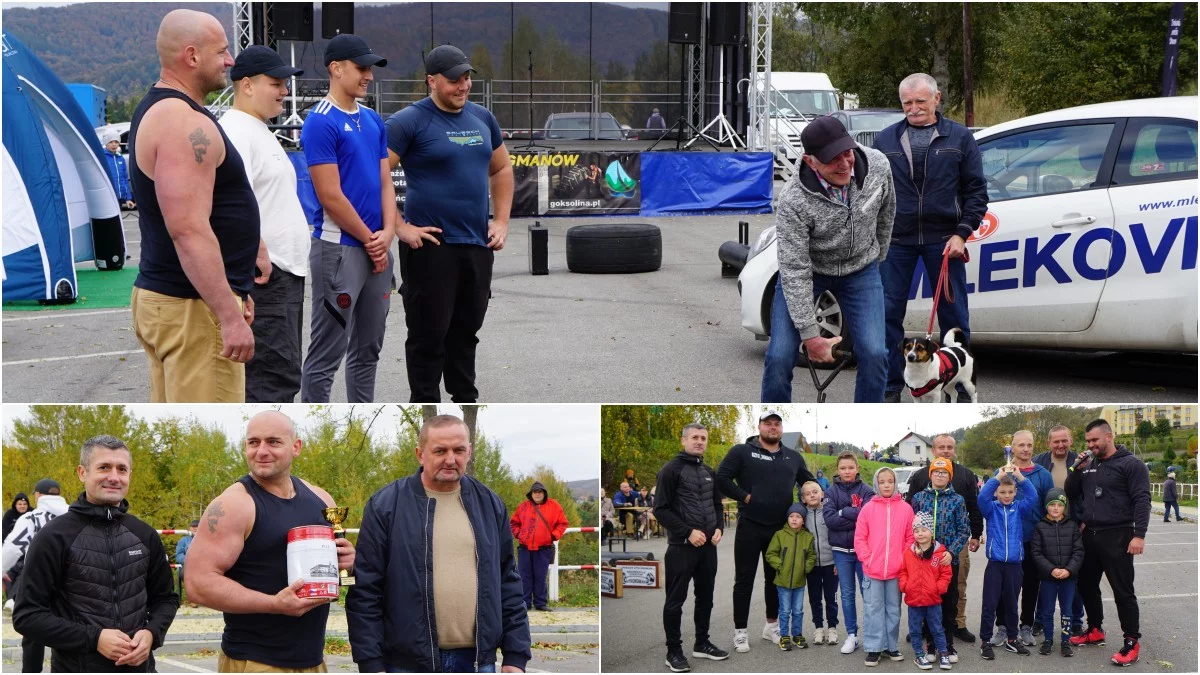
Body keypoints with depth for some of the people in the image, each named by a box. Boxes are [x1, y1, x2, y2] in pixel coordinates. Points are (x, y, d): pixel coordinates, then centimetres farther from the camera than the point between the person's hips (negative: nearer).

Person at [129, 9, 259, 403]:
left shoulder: (156, 110, 16)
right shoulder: (184, 122, -18)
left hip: (161, 294, 11)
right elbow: (189, 231, -25)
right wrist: (230, 315, -25)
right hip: (193, 306, -11)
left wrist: (232, 292, 27)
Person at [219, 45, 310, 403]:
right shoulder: (235, 131, -14)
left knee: (282, 373, 15)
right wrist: (259, 254, -25)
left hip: (285, 271, 11)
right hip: (264, 277, -11)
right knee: (275, 377, -14)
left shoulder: (261, 132, 21)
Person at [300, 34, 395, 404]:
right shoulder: (321, 122, -12)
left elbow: (385, 181, 13)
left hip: (377, 248, 8)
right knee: (326, 355, -5)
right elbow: (331, 196, -15)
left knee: (368, 349, 15)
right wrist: (370, 240, -8)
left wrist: (387, 233, -3)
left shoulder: (373, 120, 13)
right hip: (339, 248, -8)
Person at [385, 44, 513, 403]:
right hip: (431, 246, -6)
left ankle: (465, 402, 26)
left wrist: (501, 221, 14)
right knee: (429, 333, -1)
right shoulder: (410, 121, -8)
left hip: (477, 245, 6)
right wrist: (401, 227, -15)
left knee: (466, 330, 15)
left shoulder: (482, 118, 12)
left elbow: (501, 169, 25)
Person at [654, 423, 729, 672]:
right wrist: (688, 532, -19)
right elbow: (660, 509, -14)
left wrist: (718, 528, 2)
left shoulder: (710, 473, 14)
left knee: (705, 597, 14)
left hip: (708, 546, 7)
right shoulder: (671, 470, -9)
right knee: (675, 600, -1)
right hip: (682, 546, -7)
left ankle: (702, 643, 26)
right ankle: (674, 651, 5)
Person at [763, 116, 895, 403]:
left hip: (860, 270, 3)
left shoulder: (878, 166, -21)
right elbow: (795, 272, -28)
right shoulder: (793, 202, -32)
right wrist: (810, 335, -27)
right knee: (780, 356, -11)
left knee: (874, 353, -11)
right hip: (808, 270, -3)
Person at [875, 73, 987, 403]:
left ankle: (961, 390, 12)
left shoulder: (959, 138, 5)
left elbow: (976, 190, 5)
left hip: (943, 240, -1)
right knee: (889, 314, 1)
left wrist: (962, 233, -6)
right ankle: (891, 387, 11)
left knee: (953, 315, 3)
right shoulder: (885, 140, 10)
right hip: (896, 240, 2)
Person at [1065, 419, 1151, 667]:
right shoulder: (1088, 465, 13)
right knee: (1087, 586, 14)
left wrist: (1139, 535, -21)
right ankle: (1095, 631, 29)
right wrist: (1078, 470, -2)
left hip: (1116, 537, -7)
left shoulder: (1130, 464, -7)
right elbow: (1070, 493, 15)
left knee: (1123, 592, -6)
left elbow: (1142, 500, -13)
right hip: (1089, 535, 7)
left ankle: (1132, 642, -2)